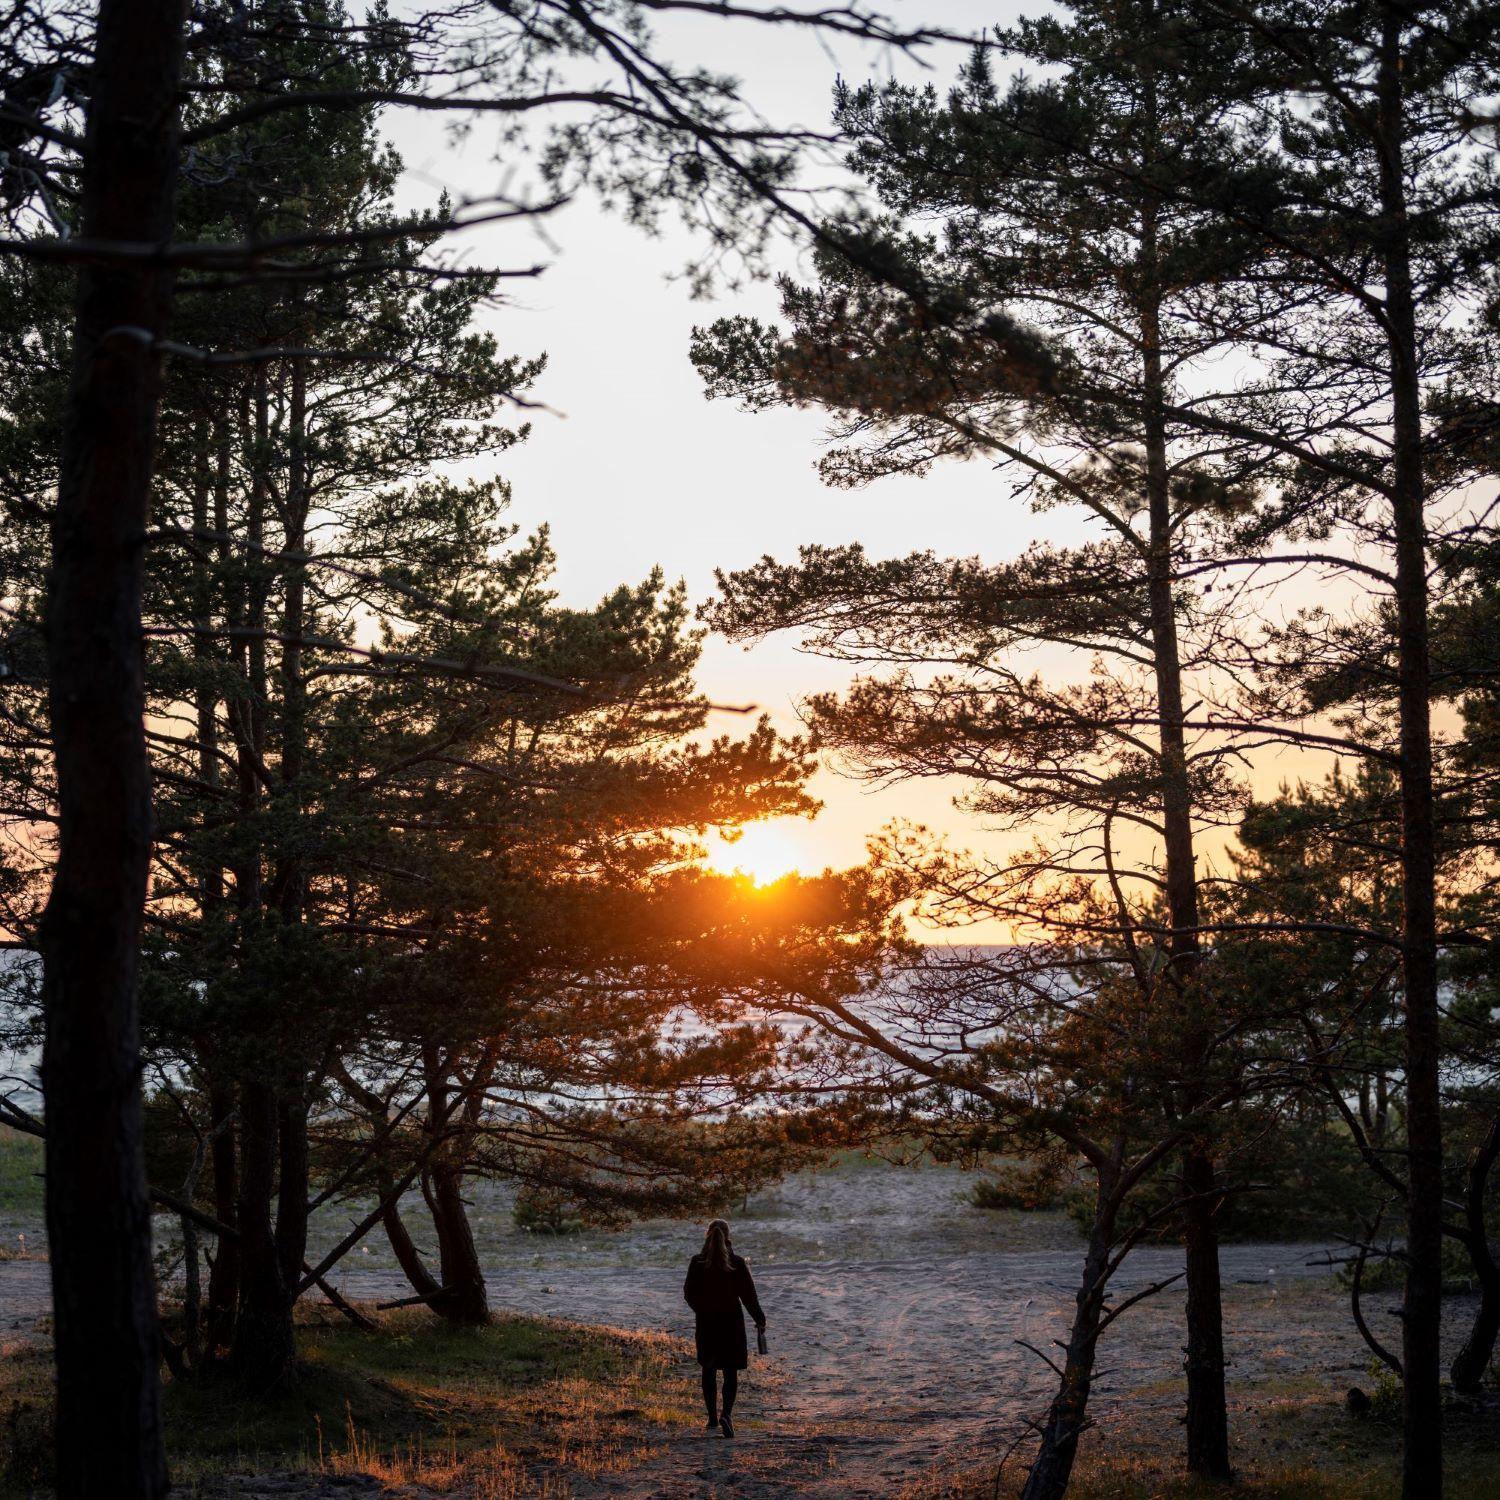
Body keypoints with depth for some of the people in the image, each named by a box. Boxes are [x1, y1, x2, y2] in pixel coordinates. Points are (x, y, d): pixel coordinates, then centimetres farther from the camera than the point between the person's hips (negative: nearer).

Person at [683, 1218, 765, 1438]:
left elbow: (689, 1293, 0)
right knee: (731, 1371, 4)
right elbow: (748, 1295, -5)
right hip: (732, 1323, -1)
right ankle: (725, 1414, -16)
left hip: (706, 1323, 1)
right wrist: (759, 1320, 7)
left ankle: (713, 1418, 19)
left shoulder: (697, 1263, -6)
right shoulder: (737, 1263, -9)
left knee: (709, 1371, 15)